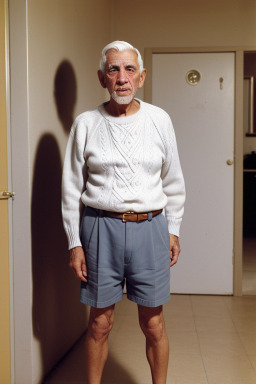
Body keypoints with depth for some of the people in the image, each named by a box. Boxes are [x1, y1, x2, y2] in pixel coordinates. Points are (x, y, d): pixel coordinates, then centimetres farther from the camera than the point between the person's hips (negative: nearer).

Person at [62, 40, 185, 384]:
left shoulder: (159, 120, 3)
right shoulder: (86, 124, -1)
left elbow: (173, 182, 10)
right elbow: (72, 188, 3)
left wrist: (173, 230, 10)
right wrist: (75, 243, 1)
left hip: (149, 228, 1)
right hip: (101, 227, -1)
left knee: (153, 324, 9)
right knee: (100, 322, 8)